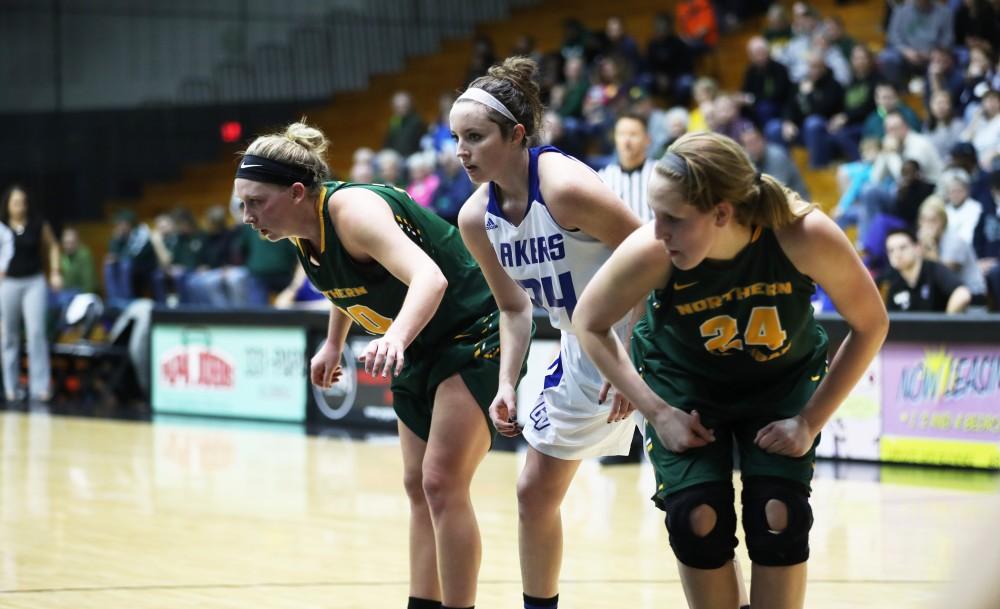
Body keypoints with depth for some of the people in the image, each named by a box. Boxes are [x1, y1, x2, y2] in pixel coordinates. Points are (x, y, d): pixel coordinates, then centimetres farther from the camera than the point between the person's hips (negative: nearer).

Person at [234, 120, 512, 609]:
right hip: (422, 348, 9)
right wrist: (333, 343, 20)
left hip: (475, 334, -9)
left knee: (442, 482, -15)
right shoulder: (302, 230, -4)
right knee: (418, 487, 9)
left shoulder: (353, 210, -30)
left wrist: (396, 337, -60)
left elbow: (430, 278, -45)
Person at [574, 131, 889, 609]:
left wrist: (811, 422, -17)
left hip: (782, 383, 0)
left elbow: (870, 325, -18)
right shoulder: (651, 251, -34)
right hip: (683, 385, 0)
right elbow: (589, 324, -13)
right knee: (698, 520, -12)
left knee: (778, 518, -13)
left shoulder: (805, 235, -36)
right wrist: (657, 411, -16)